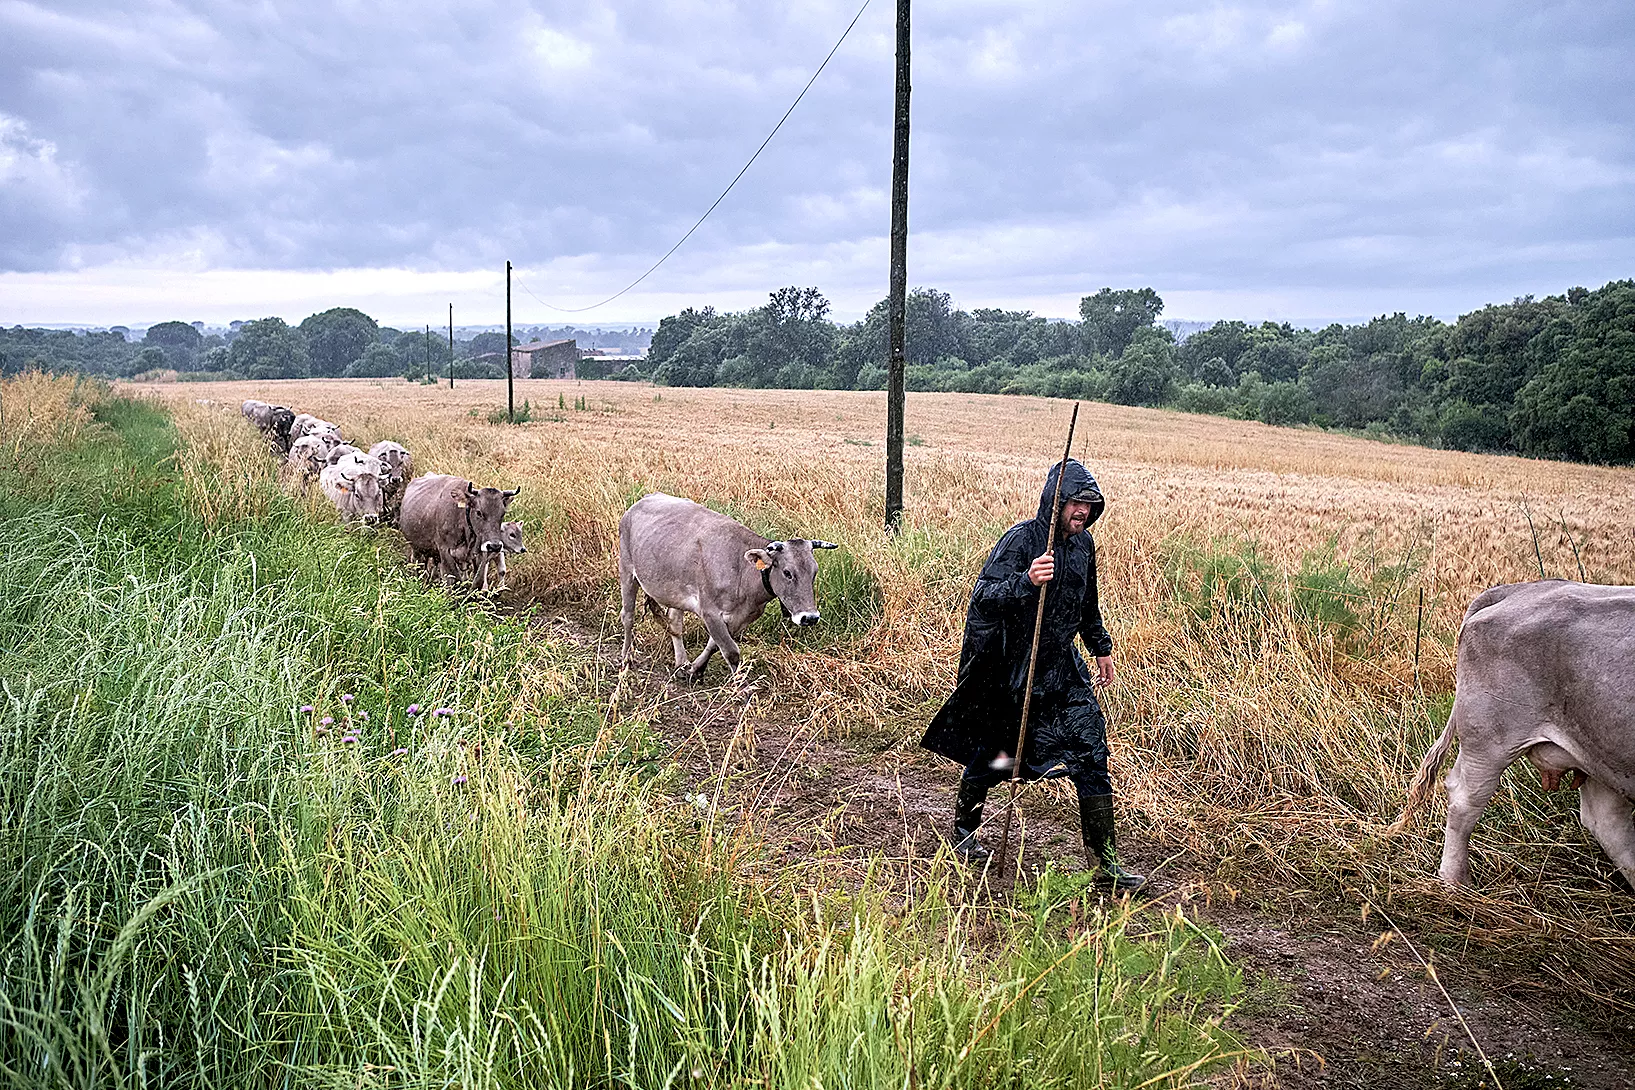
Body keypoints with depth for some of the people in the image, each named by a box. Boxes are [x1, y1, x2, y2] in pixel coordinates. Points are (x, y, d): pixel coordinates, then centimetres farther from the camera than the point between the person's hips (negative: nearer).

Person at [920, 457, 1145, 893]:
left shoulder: (1083, 544, 4)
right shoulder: (1021, 540, -18)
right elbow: (983, 598, -29)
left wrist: (1101, 647, 27)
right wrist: (1026, 581, -45)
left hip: (1062, 665, 6)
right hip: (1011, 669, -5)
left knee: (1092, 754, -3)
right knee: (991, 756, 11)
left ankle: (1104, 864, 4)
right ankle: (963, 829, 37)